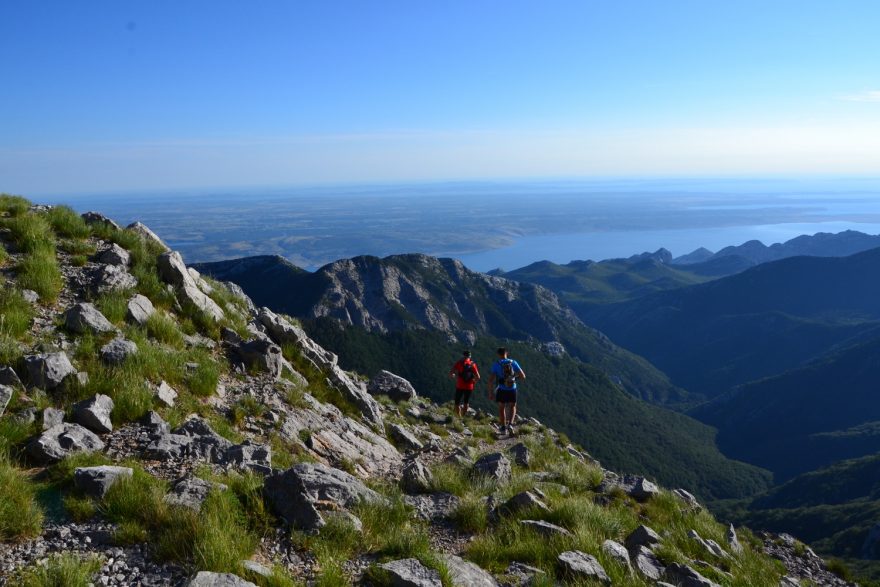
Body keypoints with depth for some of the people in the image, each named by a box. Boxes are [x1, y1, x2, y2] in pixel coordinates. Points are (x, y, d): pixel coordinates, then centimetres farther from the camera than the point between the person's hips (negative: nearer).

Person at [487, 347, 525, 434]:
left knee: (501, 408, 20)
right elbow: (523, 376, -1)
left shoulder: (496, 364, -5)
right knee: (512, 407, 22)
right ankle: (510, 424, 2)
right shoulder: (513, 363, 0)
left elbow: (491, 379, -10)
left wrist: (490, 392, -2)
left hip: (501, 390, -1)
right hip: (512, 389, 1)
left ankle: (503, 427, 19)